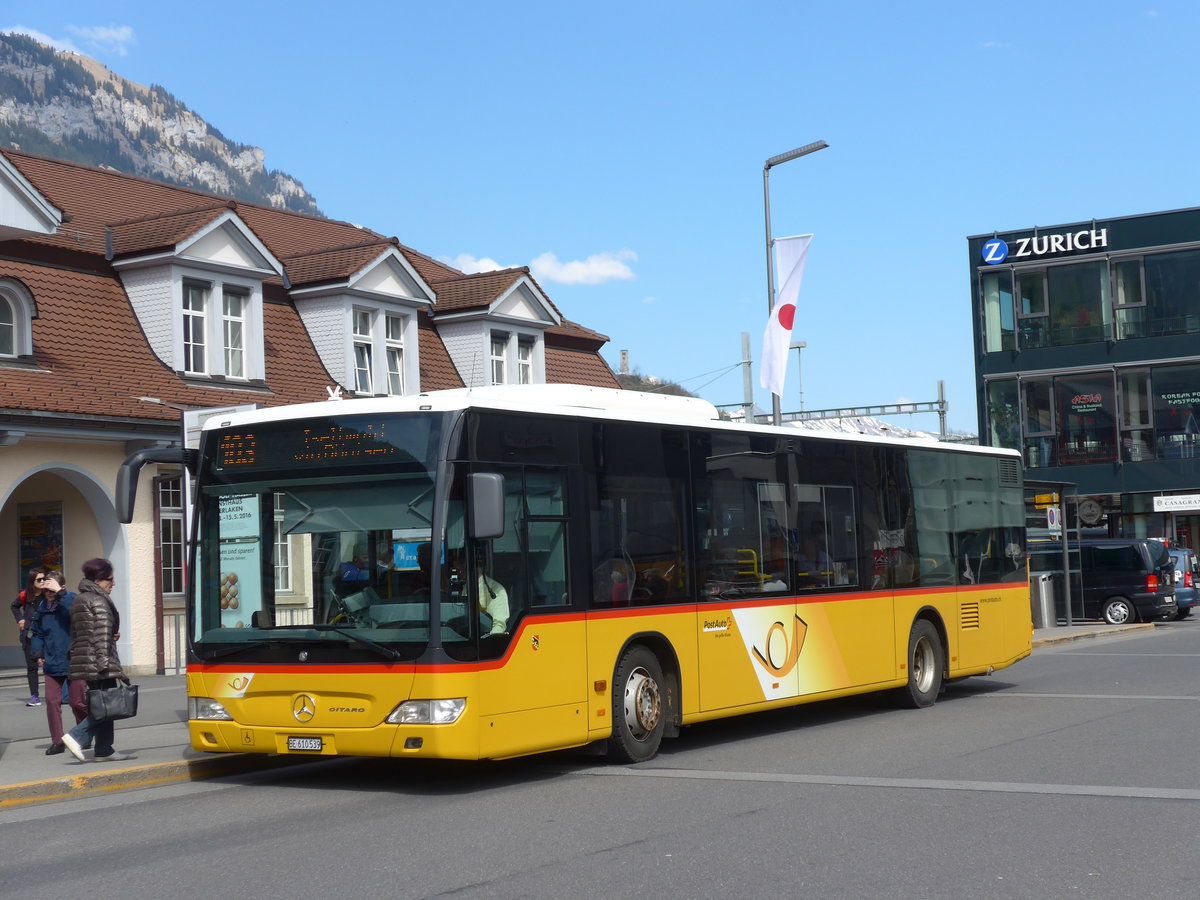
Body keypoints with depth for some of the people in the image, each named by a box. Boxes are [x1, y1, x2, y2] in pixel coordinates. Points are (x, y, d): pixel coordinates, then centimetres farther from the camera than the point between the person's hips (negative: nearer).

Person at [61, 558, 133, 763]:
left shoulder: (79, 600, 18)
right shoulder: (98, 601, -11)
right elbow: (102, 634, -17)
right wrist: (104, 661, -21)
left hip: (82, 660, 9)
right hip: (98, 661, -9)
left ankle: (104, 750, 10)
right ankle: (77, 737, -15)